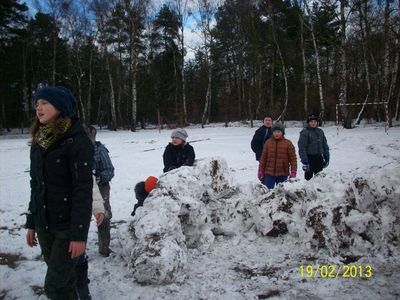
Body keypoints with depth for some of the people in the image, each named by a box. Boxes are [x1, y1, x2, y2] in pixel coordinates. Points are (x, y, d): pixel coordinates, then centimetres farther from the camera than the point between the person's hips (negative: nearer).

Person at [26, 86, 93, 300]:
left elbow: (83, 190, -17)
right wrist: (31, 223, 14)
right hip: (44, 225, 6)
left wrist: (79, 233, -19)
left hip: (67, 224, -6)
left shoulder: (77, 141, -14)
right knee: (62, 279, 15)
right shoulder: (39, 142, 8)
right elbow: (36, 185, 14)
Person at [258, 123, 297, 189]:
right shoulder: (268, 142, 2)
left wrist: (293, 173, -7)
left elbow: (293, 159, -2)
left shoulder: (288, 143, -3)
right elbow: (263, 157, 6)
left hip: (283, 175, -1)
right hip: (269, 173, 1)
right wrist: (260, 171, 4)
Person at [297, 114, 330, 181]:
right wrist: (304, 162, -17)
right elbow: (302, 148, -12)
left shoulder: (320, 131, 10)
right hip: (309, 157, -5)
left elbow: (325, 146, 16)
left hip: (319, 157, 6)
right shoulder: (305, 132, -8)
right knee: (309, 177, 0)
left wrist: (327, 159, 11)